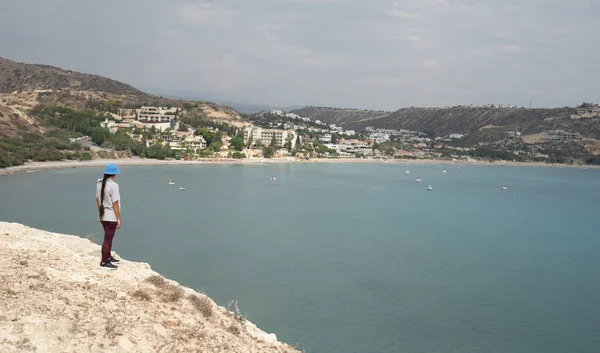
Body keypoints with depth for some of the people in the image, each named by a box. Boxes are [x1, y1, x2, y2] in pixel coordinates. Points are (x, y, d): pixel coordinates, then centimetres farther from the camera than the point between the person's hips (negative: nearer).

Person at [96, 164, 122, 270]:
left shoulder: (99, 183, 4)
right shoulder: (113, 185, -20)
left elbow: (97, 200, 12)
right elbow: (115, 203, -19)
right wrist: (118, 219, -13)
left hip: (103, 216, 8)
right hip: (111, 217, -8)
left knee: (109, 237, 22)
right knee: (108, 239, 0)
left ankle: (108, 257, 34)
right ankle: (104, 262, 7)